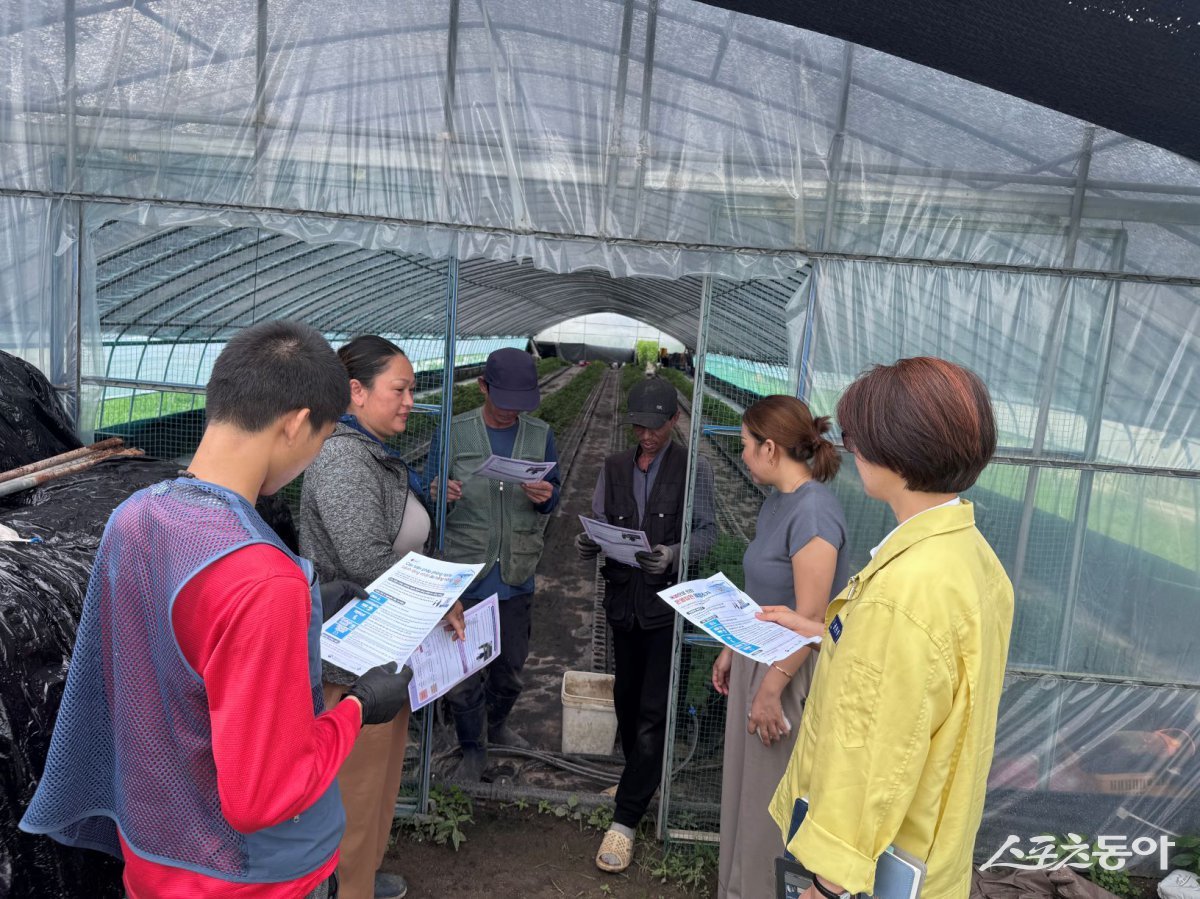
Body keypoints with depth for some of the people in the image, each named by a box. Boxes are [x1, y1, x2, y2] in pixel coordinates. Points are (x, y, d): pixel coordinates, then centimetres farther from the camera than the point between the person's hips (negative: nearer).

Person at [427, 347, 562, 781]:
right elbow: (430, 498, -2)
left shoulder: (540, 435, 3)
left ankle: (496, 725, 46)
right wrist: (441, 496, -26)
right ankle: (472, 751, 28)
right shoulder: (455, 433, -5)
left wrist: (546, 497, -16)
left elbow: (552, 496, 8)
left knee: (510, 664, 18)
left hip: (517, 576, 3)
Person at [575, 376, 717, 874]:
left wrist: (674, 554, -23)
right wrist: (589, 543, -13)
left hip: (669, 602, -4)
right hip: (623, 599, 5)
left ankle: (625, 820, 5)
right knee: (626, 697, 18)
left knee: (652, 711, -4)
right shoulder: (614, 467, 7)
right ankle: (640, 780, 41)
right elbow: (599, 525, 9)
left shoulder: (694, 468, -5)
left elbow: (707, 531, -5)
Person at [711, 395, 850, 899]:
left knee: (770, 799, 9)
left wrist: (770, 689, -20)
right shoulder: (777, 501, 5)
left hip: (790, 673, -9)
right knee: (743, 787, 21)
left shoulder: (813, 511, -23)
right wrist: (731, 650, 17)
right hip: (758, 659, 9)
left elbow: (809, 618, -23)